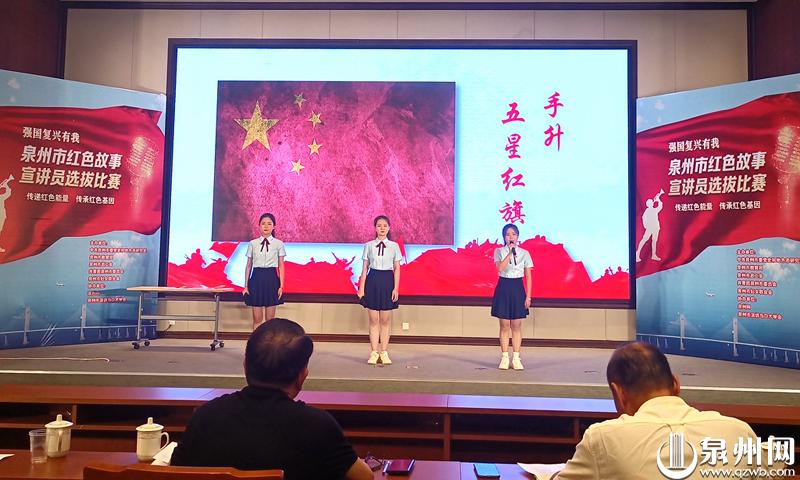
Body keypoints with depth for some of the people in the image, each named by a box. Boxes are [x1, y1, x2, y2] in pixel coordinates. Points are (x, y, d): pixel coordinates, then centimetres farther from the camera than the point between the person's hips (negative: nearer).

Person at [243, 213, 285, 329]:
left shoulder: (278, 244, 1)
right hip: (257, 278, 1)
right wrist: (246, 285, 4)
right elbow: (248, 266, 7)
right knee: (257, 319, 4)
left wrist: (281, 286, -6)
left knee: (270, 319, 5)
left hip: (271, 279, -1)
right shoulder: (252, 244, 5)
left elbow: (281, 266, 1)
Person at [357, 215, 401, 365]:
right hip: (373, 281, 0)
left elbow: (397, 269, 2)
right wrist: (361, 288, -1)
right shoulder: (369, 245, 3)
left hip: (388, 281, 0)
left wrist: (396, 288, -5)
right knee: (373, 320, 4)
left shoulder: (394, 246, 3)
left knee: (385, 320, 5)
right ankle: (374, 353, 11)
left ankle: (384, 352, 13)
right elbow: (364, 268, 3)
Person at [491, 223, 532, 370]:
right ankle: (504, 358, 12)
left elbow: (528, 276, 2)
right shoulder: (499, 251, 0)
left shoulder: (524, 253, 3)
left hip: (518, 288, 1)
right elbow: (500, 268, -19)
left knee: (516, 326, 4)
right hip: (503, 288, -1)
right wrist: (510, 253, -23)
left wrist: (528, 296, -3)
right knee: (504, 325, 4)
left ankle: (516, 358, 11)